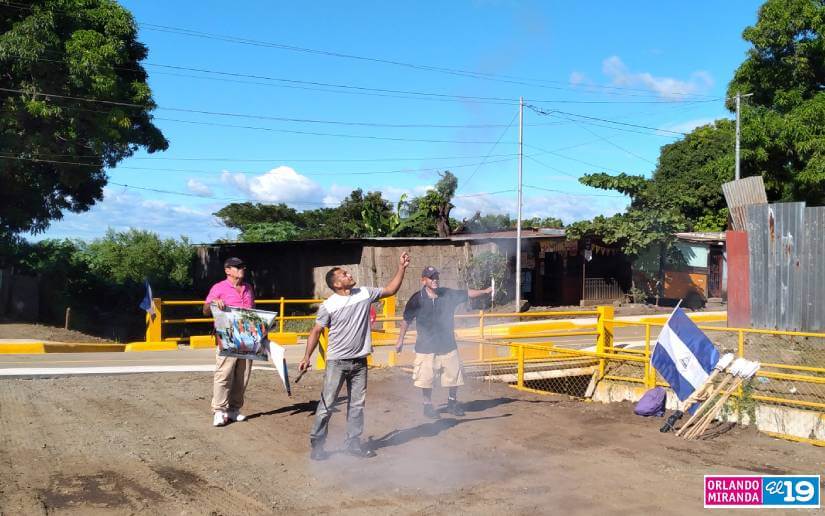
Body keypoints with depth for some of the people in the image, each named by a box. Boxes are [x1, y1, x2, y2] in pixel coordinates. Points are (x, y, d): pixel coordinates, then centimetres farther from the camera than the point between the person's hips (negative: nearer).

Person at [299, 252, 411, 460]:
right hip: (337, 362, -4)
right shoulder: (328, 306, -11)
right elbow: (316, 331, -5)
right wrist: (307, 357, -10)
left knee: (357, 404, 11)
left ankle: (353, 443, 22)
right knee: (327, 404, -1)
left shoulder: (364, 294, 1)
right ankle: (317, 445, 10)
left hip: (359, 361, 5)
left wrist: (401, 268, 4)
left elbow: (390, 290, 11)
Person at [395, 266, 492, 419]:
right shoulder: (417, 299, -8)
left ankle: (452, 402, 30)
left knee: (454, 376, 10)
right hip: (426, 347, -3)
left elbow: (467, 294, 8)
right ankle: (428, 405, 22)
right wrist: (400, 340, 1)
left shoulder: (448, 294, 1)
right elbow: (406, 320, 0)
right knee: (427, 378, 2)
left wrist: (485, 291, -3)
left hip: (448, 345, 3)